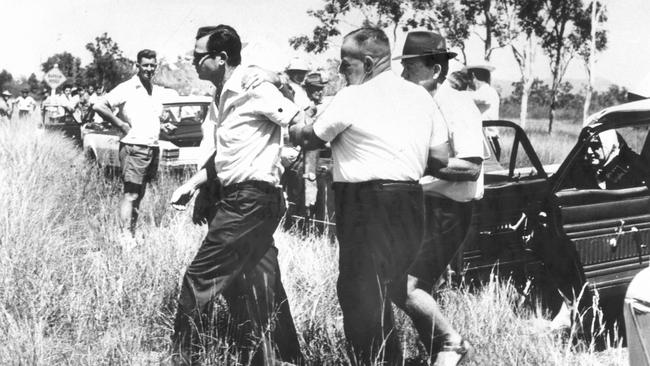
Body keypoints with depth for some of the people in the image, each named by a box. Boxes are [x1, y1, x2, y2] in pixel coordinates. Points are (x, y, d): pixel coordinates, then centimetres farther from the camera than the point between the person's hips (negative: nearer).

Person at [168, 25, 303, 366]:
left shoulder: (252, 87, -13)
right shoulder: (227, 93, 16)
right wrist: (192, 183, 17)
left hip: (249, 200, -10)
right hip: (242, 199, 10)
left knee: (199, 279, -2)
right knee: (262, 292, 14)